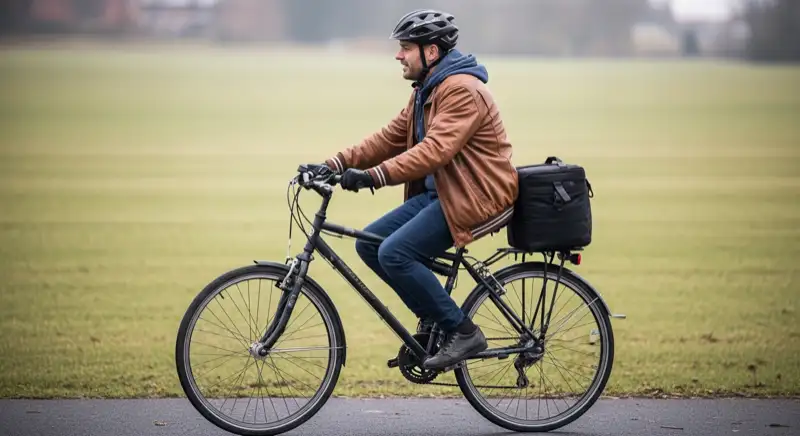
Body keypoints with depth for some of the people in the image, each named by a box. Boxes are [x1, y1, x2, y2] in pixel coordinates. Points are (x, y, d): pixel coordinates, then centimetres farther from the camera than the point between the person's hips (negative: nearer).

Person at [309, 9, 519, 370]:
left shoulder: (462, 90, -18)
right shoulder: (426, 92, 16)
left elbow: (436, 150, -30)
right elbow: (390, 138, 13)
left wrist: (375, 176, -38)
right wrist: (336, 164, 2)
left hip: (475, 197, -10)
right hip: (438, 193, 10)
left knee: (394, 253, -22)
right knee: (369, 245, 1)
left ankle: (463, 332, -12)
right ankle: (433, 317, 11)